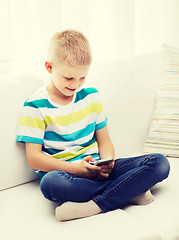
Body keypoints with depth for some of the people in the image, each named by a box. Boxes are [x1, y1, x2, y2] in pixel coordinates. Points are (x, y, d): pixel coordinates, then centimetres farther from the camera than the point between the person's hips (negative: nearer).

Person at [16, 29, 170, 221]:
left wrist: (107, 162, -9)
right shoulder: (35, 107, -4)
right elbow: (34, 157, -8)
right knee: (51, 183, -42)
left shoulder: (91, 96, 11)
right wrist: (76, 168, -22)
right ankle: (131, 190, -25)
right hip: (63, 171, -4)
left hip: (95, 168, 5)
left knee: (160, 163, -13)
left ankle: (95, 205, -28)